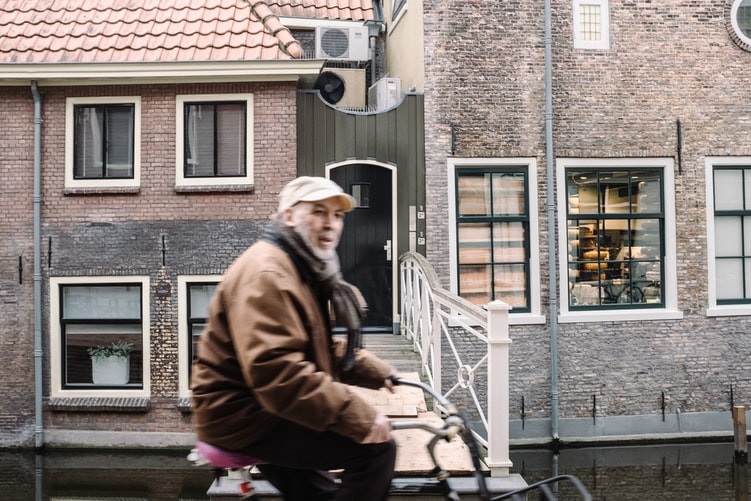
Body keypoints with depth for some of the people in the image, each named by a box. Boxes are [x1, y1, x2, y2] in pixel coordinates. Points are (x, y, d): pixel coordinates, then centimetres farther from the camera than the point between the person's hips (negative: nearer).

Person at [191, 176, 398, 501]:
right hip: (245, 416, -11)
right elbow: (276, 373, -34)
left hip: (268, 411, 11)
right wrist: (360, 417, -32)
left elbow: (326, 350, 20)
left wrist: (378, 372, 6)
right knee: (375, 447, -18)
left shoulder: (307, 270, 14)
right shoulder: (266, 273, -22)